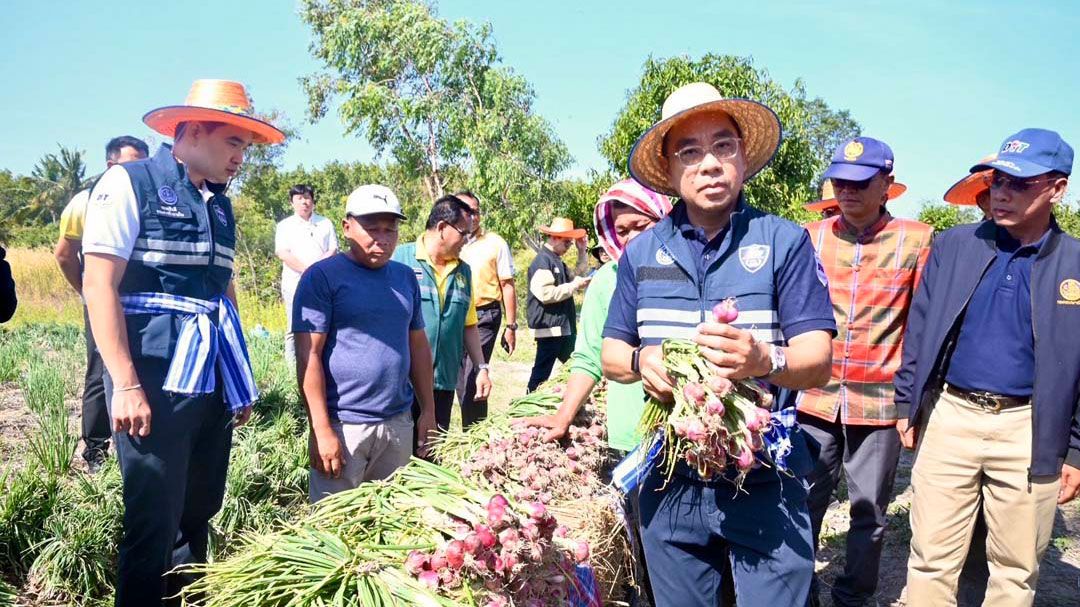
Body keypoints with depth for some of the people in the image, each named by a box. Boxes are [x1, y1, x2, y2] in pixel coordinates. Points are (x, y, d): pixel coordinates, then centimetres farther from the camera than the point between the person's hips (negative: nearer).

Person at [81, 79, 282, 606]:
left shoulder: (220, 204, 14)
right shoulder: (129, 184, -6)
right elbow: (98, 286, -12)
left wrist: (239, 378, 18)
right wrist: (126, 385, -19)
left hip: (213, 382, 7)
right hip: (156, 383, -7)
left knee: (200, 513, 16)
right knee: (154, 524, 0)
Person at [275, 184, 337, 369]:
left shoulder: (325, 223, 14)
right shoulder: (285, 225, 9)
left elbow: (333, 250, 8)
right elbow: (282, 253, -3)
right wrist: (308, 269, -13)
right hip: (295, 284, -1)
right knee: (294, 329, -2)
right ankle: (293, 369, 1)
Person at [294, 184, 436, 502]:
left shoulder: (405, 277, 10)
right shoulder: (323, 276, -7)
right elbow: (308, 356, -11)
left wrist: (428, 411, 12)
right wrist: (321, 430, -15)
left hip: (399, 424, 5)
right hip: (342, 426, -5)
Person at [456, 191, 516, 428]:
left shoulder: (495, 243, 0)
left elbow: (507, 286, 1)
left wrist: (511, 326, -2)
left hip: (484, 317, -3)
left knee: (472, 380, -9)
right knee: (462, 381, 10)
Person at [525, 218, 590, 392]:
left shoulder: (557, 261, 16)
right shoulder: (542, 261, -14)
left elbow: (578, 276, 21)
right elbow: (545, 294, -24)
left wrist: (582, 252, 12)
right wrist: (574, 285, -15)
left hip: (564, 326, 10)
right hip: (549, 327, -10)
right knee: (542, 371, -4)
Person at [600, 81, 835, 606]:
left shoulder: (784, 241, -4)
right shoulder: (641, 252, 5)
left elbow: (818, 362, -9)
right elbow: (610, 355, 7)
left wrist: (766, 361, -31)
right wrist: (641, 360, -16)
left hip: (766, 483, -2)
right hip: (669, 482, 3)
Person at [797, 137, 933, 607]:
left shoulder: (917, 239, -2)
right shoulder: (812, 236, 4)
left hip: (880, 400, -1)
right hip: (815, 397, 2)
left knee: (869, 511, 12)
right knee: (803, 503, 9)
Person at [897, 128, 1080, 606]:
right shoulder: (952, 245, 2)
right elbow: (919, 330, 6)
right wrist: (906, 405, 4)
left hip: (1029, 431, 0)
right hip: (949, 416, 1)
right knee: (931, 558, 7)